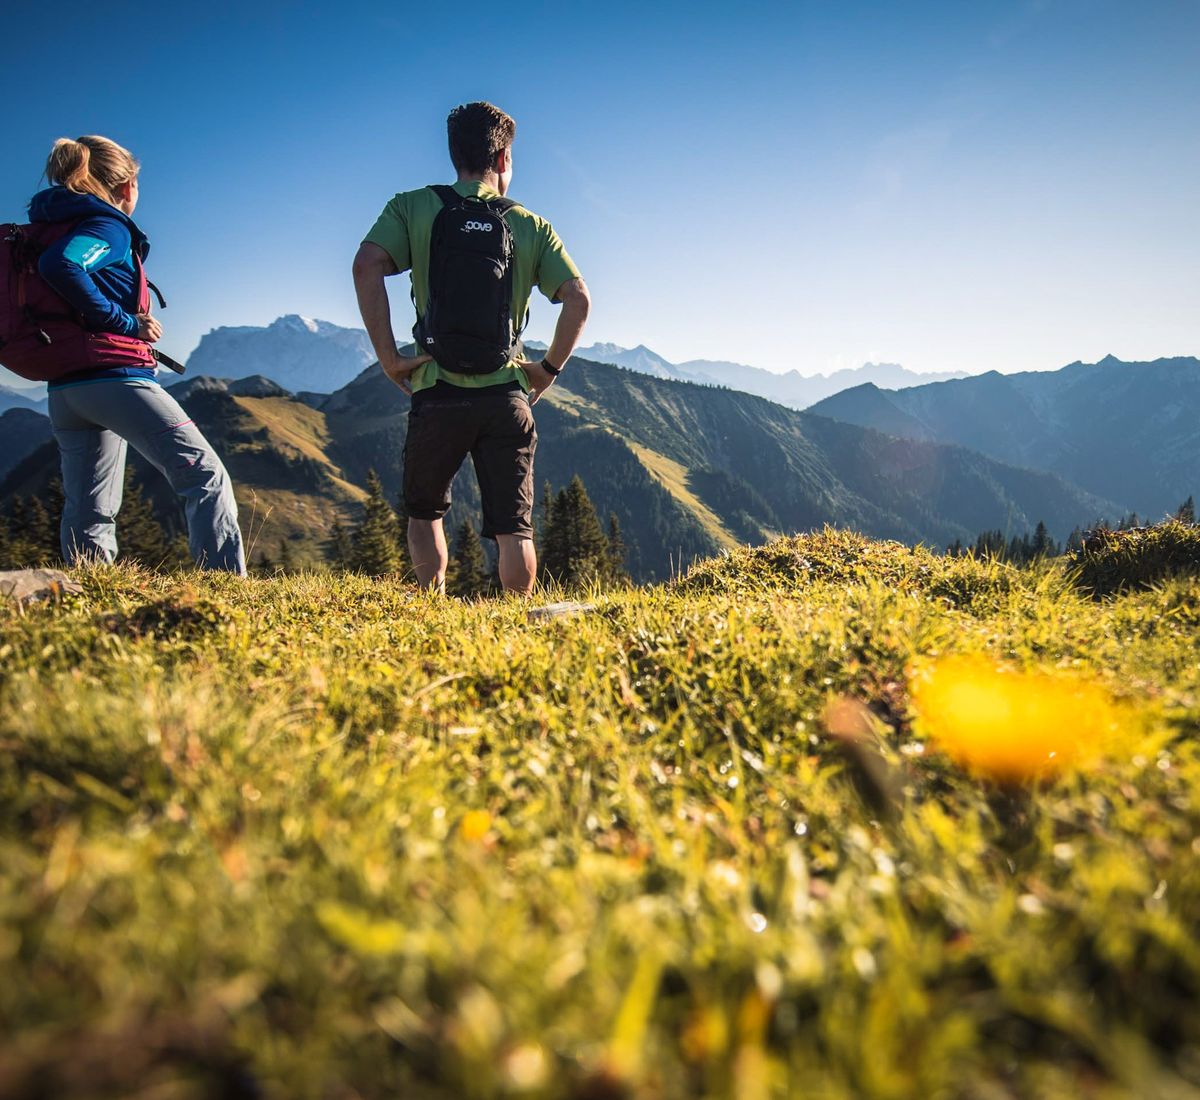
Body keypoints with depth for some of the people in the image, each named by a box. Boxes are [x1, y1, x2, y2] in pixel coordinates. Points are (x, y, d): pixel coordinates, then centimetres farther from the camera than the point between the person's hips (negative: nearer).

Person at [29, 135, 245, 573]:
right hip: (115, 375, -9)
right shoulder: (110, 226, -4)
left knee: (89, 514, 9)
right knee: (205, 475, -10)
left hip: (63, 386, 9)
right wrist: (125, 322, -17)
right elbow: (59, 265, -24)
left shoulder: (59, 223, 21)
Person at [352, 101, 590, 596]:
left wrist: (389, 358, -7)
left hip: (438, 392, 0)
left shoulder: (413, 207, 5)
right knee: (514, 528, 6)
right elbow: (578, 299, -1)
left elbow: (366, 267, -11)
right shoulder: (531, 225, 8)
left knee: (425, 514, 19)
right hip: (507, 395, 0)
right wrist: (549, 367, 8)